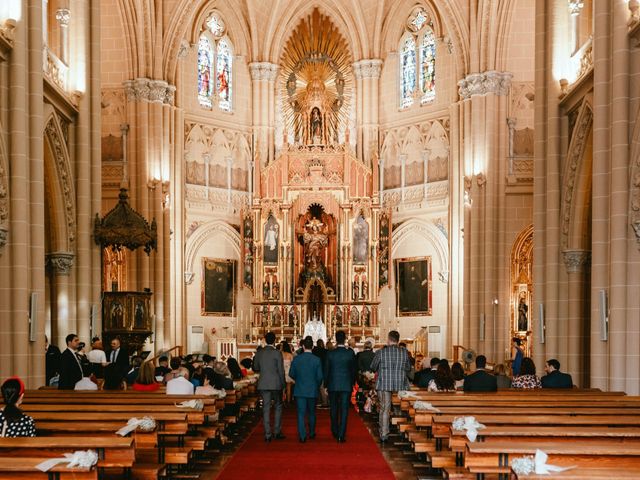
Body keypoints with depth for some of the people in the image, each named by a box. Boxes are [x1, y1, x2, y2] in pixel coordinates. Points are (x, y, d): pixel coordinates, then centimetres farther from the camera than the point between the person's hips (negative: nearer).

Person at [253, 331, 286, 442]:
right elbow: (281, 370, -8)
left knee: (266, 408, 6)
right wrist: (283, 384, 2)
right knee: (278, 407, 12)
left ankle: (268, 434, 5)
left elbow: (255, 368, 12)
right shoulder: (277, 353, -9)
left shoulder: (259, 353, 2)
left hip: (263, 384, 3)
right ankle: (277, 432, 11)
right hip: (276, 384, -3)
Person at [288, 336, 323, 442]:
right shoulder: (317, 360, -9)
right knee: (311, 413, 17)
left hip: (299, 390, 0)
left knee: (301, 413, 2)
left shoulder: (296, 359, -6)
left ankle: (302, 436, -3)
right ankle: (312, 433, 29)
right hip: (312, 390, 0)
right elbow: (319, 376, -8)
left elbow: (291, 374, 2)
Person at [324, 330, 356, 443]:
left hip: (333, 385, 1)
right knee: (344, 409, 0)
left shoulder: (330, 353, -5)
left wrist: (326, 384, 12)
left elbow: (326, 370, 1)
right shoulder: (350, 353, -6)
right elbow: (353, 369, 2)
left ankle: (335, 432, 27)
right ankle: (341, 435, -4)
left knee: (333, 409, 16)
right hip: (346, 385, -1)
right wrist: (352, 382, 15)